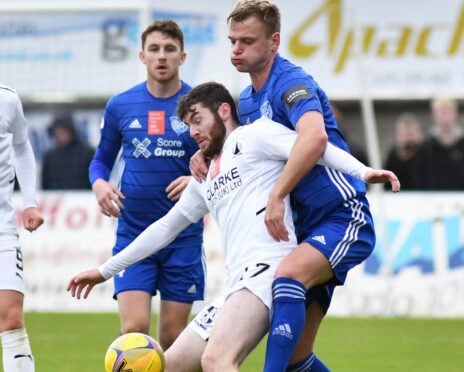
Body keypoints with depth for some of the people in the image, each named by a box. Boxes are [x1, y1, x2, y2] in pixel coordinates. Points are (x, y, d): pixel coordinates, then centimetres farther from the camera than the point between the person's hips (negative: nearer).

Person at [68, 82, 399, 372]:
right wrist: (106, 270, 41)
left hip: (269, 267, -10)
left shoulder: (252, 136, 5)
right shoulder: (205, 178, 29)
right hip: (238, 286, 10)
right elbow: (166, 228, 38)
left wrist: (361, 171, -29)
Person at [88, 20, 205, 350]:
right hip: (133, 233, 1)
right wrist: (99, 184, -6)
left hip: (184, 236, -1)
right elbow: (102, 159, 16)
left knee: (173, 336, 4)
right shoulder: (120, 106, 3)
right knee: (134, 329, -13)